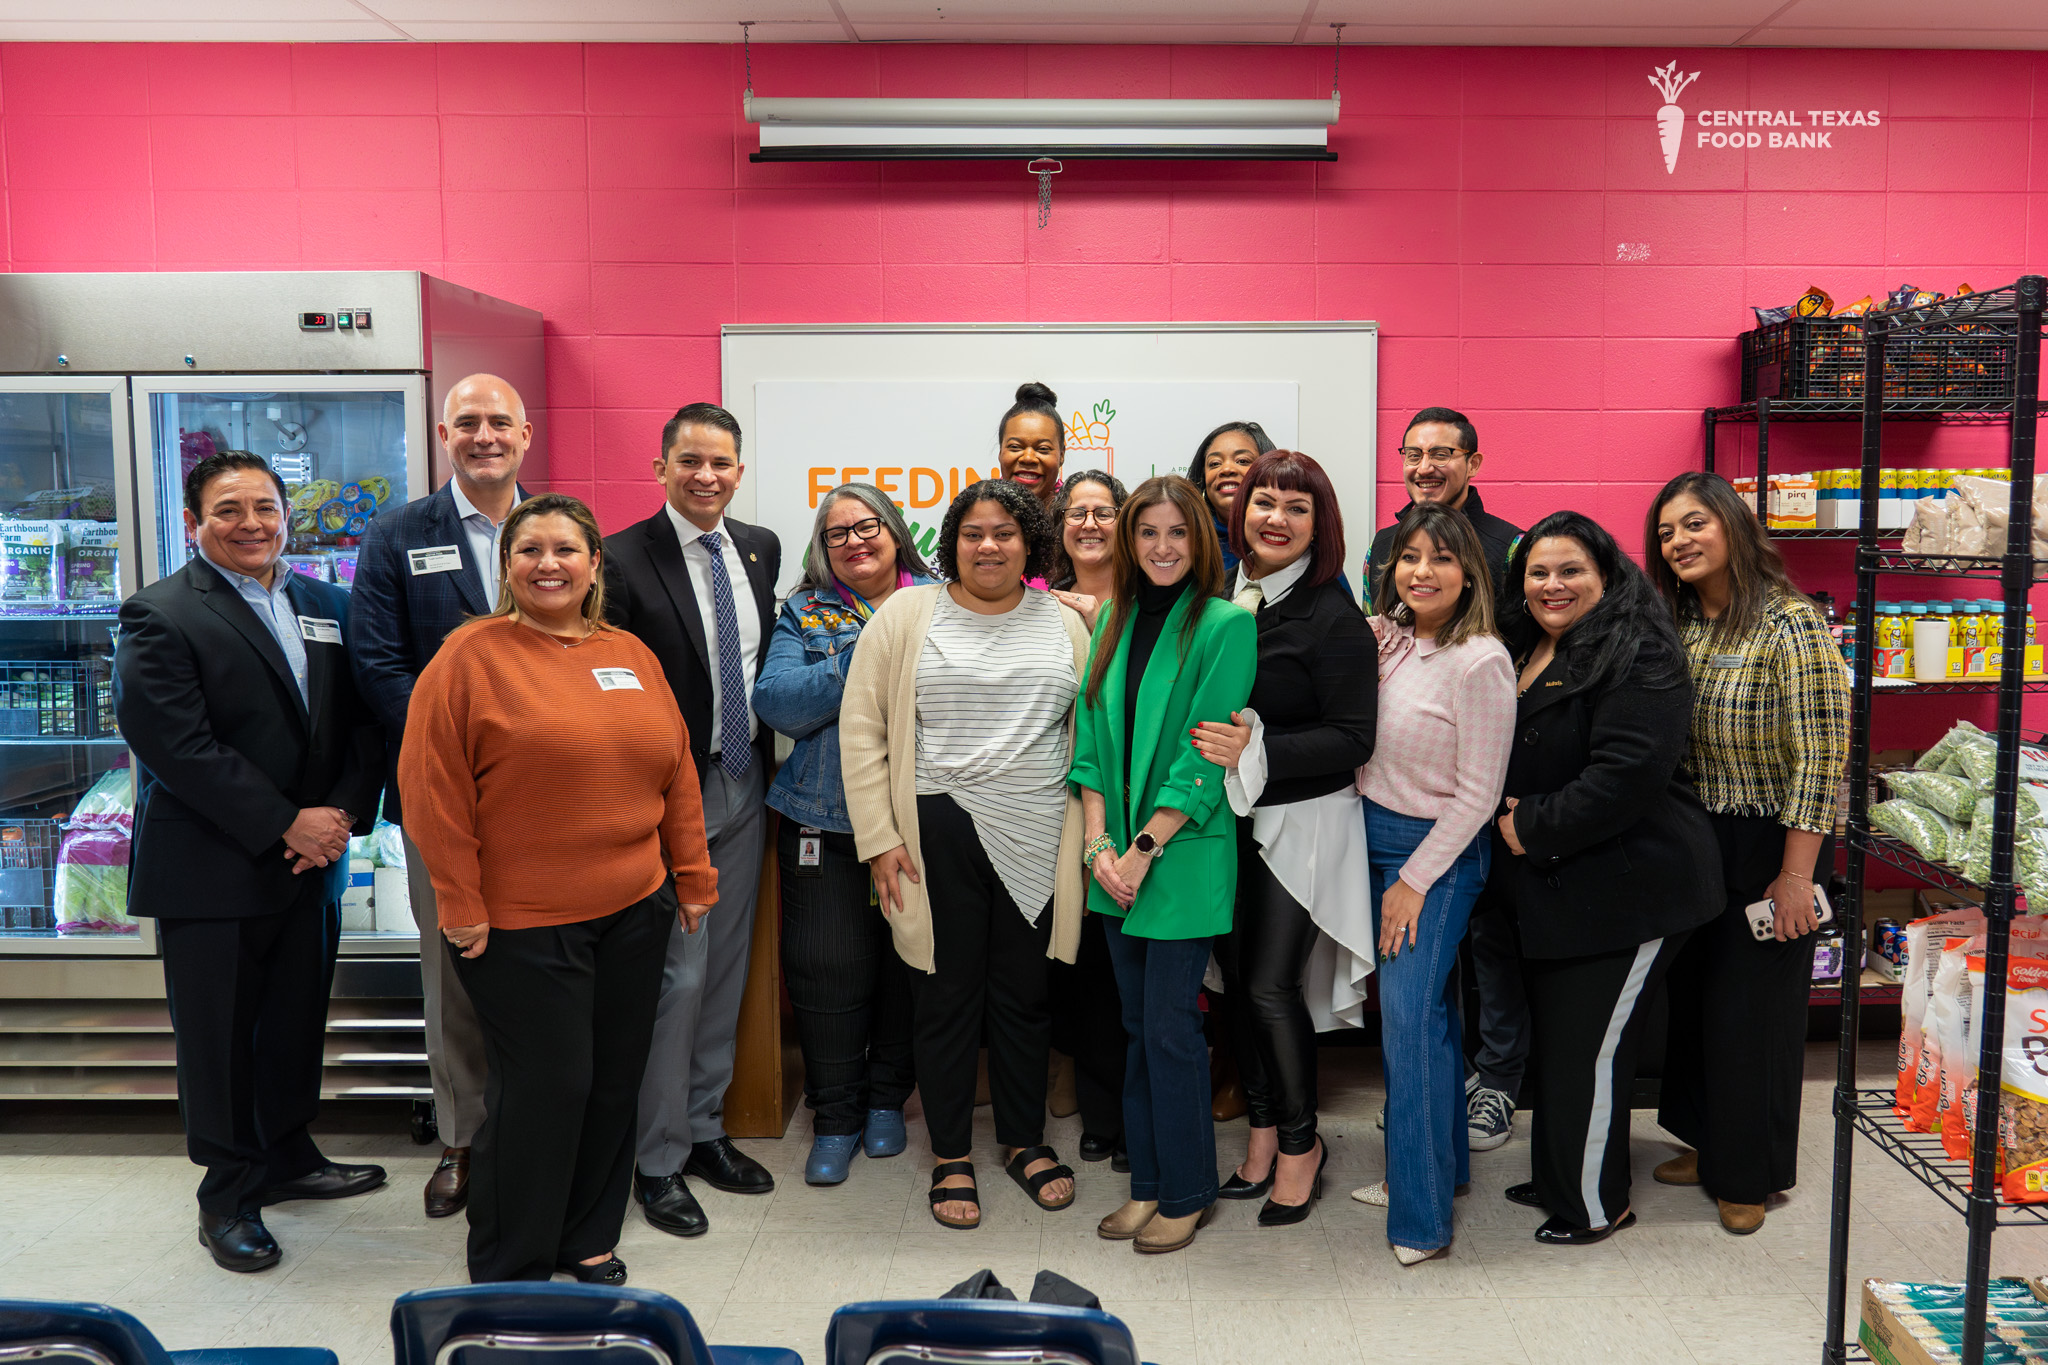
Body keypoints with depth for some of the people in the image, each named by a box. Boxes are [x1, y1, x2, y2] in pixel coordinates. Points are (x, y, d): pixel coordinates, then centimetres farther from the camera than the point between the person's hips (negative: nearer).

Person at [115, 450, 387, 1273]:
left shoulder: (327, 606, 10)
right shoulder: (161, 617, -9)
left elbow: (363, 720, 7)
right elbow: (177, 746, -17)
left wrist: (343, 812, -9)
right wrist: (285, 824, -18)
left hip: (311, 863, 6)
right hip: (210, 873, -5)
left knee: (299, 1021, 16)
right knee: (219, 1039, 6)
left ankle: (288, 1157, 35)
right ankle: (228, 1195, 21)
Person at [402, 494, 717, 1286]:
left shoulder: (632, 656, 9)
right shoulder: (469, 657, -6)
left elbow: (676, 773, 12)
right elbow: (435, 789, -9)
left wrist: (694, 878, 11)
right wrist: (460, 907, -10)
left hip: (635, 911, 5)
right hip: (521, 923, -5)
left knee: (613, 1083, 13)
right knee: (542, 1090, 1)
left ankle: (587, 1242, 33)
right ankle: (509, 1272, 21)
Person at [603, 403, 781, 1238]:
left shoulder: (761, 548, 8)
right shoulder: (625, 559, -11)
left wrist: (764, 759, 10)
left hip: (745, 786, 6)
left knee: (727, 967, 14)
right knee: (676, 974, -3)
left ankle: (704, 1128, 30)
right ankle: (657, 1159, 13)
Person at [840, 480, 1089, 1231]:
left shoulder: (1065, 626, 8)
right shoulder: (905, 617, 0)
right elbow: (861, 730, -1)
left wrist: (1089, 839, 4)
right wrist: (880, 838, -6)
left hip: (1038, 843, 2)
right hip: (939, 836, -2)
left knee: (1026, 993, 12)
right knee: (947, 994, 7)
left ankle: (1025, 1140, 31)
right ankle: (951, 1156, 24)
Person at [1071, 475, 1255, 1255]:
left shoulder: (1225, 625, -7)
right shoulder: (1115, 621, 10)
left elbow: (1205, 756, -12)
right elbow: (1092, 738, 8)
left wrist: (1143, 849, -13)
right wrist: (1099, 844, -3)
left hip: (1184, 859, -5)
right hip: (1115, 860, 6)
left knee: (1169, 1028, 1)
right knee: (1138, 1026, 13)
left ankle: (1188, 1195, 17)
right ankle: (1147, 1185, 26)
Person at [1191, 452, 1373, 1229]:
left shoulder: (1333, 617, -11)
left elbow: (1353, 738, -13)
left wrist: (1256, 750, -22)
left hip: (1302, 824, -5)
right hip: (1227, 820, 5)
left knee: (1272, 986, -4)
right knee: (1236, 976, 11)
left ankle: (1301, 1145, 18)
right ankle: (1263, 1132, 29)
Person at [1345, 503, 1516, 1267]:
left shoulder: (1480, 662, -17)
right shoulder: (1381, 637, 2)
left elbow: (1477, 794, -14)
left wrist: (1414, 881, -12)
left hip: (1438, 852, -6)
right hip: (1371, 835, 7)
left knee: (1410, 1016, -7)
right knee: (1406, 1009, 14)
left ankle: (1422, 1216, 5)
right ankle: (1433, 1165, 31)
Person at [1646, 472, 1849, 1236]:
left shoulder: (1788, 624, -17)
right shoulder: (1674, 624, 4)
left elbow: (1818, 758, -18)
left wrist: (1795, 876, -18)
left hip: (1767, 844, -6)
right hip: (1690, 842, 6)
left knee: (1753, 1005, 5)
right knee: (1692, 991, 15)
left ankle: (1750, 1173, 23)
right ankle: (1706, 1141, 34)